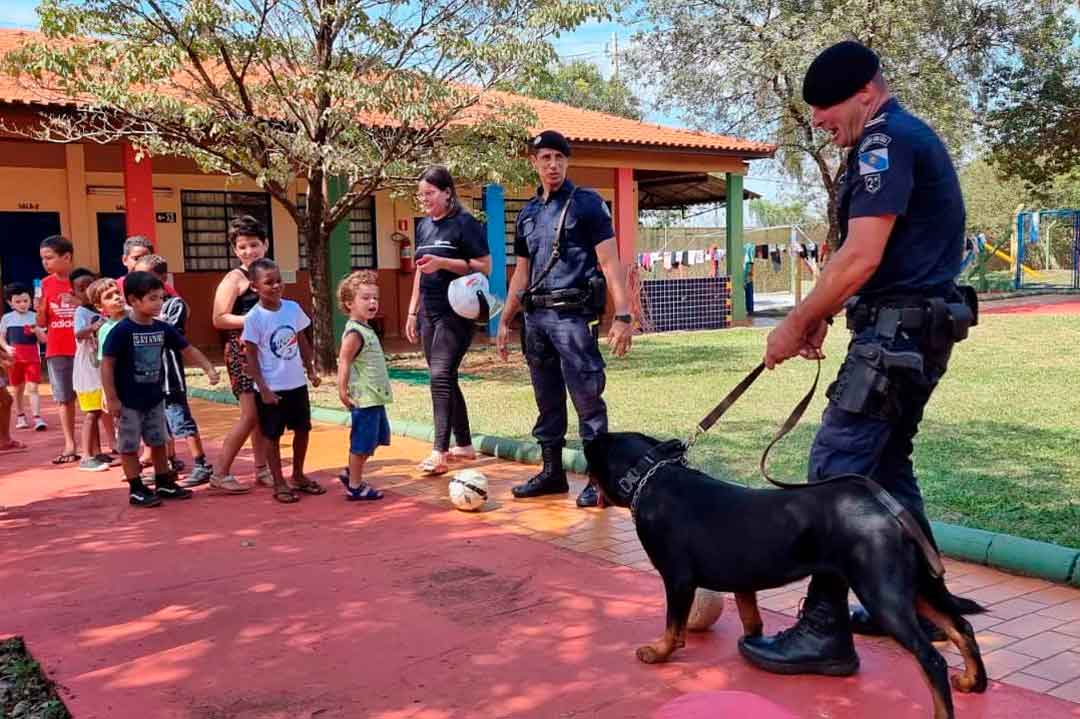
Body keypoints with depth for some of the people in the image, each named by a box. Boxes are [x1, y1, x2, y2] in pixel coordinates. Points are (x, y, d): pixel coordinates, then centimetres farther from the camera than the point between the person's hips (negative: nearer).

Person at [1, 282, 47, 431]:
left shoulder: (35, 317, 1)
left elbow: (43, 340, 2)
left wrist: (37, 331, -18)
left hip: (32, 357, -2)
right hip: (14, 357, 2)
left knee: (32, 387, -10)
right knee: (17, 389, 12)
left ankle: (37, 418, -14)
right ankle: (20, 416, 27)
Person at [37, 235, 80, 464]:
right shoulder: (46, 284, 6)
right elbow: (42, 323, 8)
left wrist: (79, 303, -17)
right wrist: (40, 309, -11)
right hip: (56, 350, 4)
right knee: (64, 399, 6)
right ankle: (70, 446, 12)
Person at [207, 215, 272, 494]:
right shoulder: (234, 278, -8)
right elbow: (219, 319, -16)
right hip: (242, 352, -7)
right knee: (251, 414, -10)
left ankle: (262, 470, 20)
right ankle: (219, 473, -1)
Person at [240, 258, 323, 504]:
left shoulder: (292, 308, 0)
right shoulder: (254, 318, -13)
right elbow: (251, 357, -11)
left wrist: (310, 370, 10)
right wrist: (263, 389, -15)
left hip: (297, 384, 5)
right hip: (272, 388, -5)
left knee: (303, 429, 14)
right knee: (273, 436, 6)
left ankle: (298, 476, 30)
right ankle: (279, 483, 18)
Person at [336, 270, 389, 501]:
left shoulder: (366, 329, 13)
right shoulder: (355, 333, -17)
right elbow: (344, 362, -22)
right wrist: (342, 390, -26)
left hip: (375, 397, 10)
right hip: (364, 398, -10)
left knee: (376, 437, 19)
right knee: (362, 442, -1)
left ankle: (351, 474, 31)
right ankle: (355, 486, 11)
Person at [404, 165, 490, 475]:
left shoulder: (465, 223, -8)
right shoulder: (423, 226, 14)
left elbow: (485, 267, -12)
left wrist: (442, 263, -21)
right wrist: (413, 311, 17)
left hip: (456, 312, -8)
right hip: (430, 312, 8)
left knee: (441, 376, -16)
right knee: (445, 379, 10)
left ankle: (439, 453, -16)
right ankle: (464, 445, 21)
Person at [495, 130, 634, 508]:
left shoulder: (587, 203, 0)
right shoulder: (527, 213, 16)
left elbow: (609, 262, -6)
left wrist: (622, 316, -15)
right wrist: (505, 321, 19)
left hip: (572, 314, -6)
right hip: (535, 316, 6)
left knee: (587, 398, -6)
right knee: (547, 399, 12)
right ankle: (552, 472, 22)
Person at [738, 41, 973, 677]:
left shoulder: (885, 141, -13)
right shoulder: (912, 136, 19)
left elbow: (861, 259, -21)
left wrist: (796, 324, -12)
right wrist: (820, 316, 15)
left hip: (898, 331, -11)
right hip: (920, 328, 11)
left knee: (835, 470, -10)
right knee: (887, 465, 16)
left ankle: (825, 631, -6)